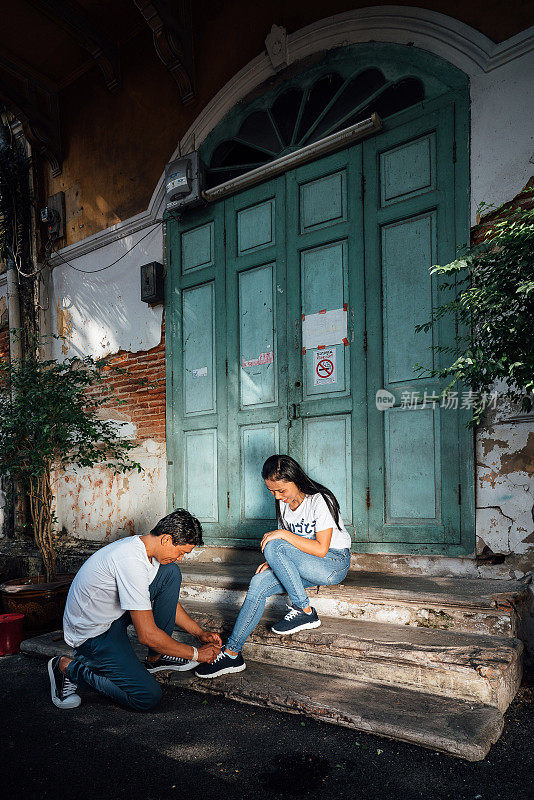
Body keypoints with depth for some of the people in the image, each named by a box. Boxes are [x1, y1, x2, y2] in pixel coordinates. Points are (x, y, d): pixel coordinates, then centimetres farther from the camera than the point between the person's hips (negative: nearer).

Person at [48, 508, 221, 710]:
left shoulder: (142, 547, -2)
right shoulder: (131, 561, -32)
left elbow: (168, 601, 14)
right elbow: (147, 635, -28)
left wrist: (199, 633, 9)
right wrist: (196, 654, -16)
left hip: (115, 613, 9)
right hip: (92, 632, -9)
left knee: (171, 572, -4)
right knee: (148, 697, -15)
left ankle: (157, 657, 5)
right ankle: (68, 667, -1)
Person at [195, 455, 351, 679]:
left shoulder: (320, 501, -18)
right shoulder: (284, 502, 4)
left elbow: (321, 549, -23)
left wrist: (283, 534, -24)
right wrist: (274, 563, -6)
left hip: (335, 563, -7)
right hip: (303, 565, 7)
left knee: (273, 546, -28)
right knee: (259, 583, -18)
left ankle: (304, 611, -16)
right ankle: (231, 653, -14)